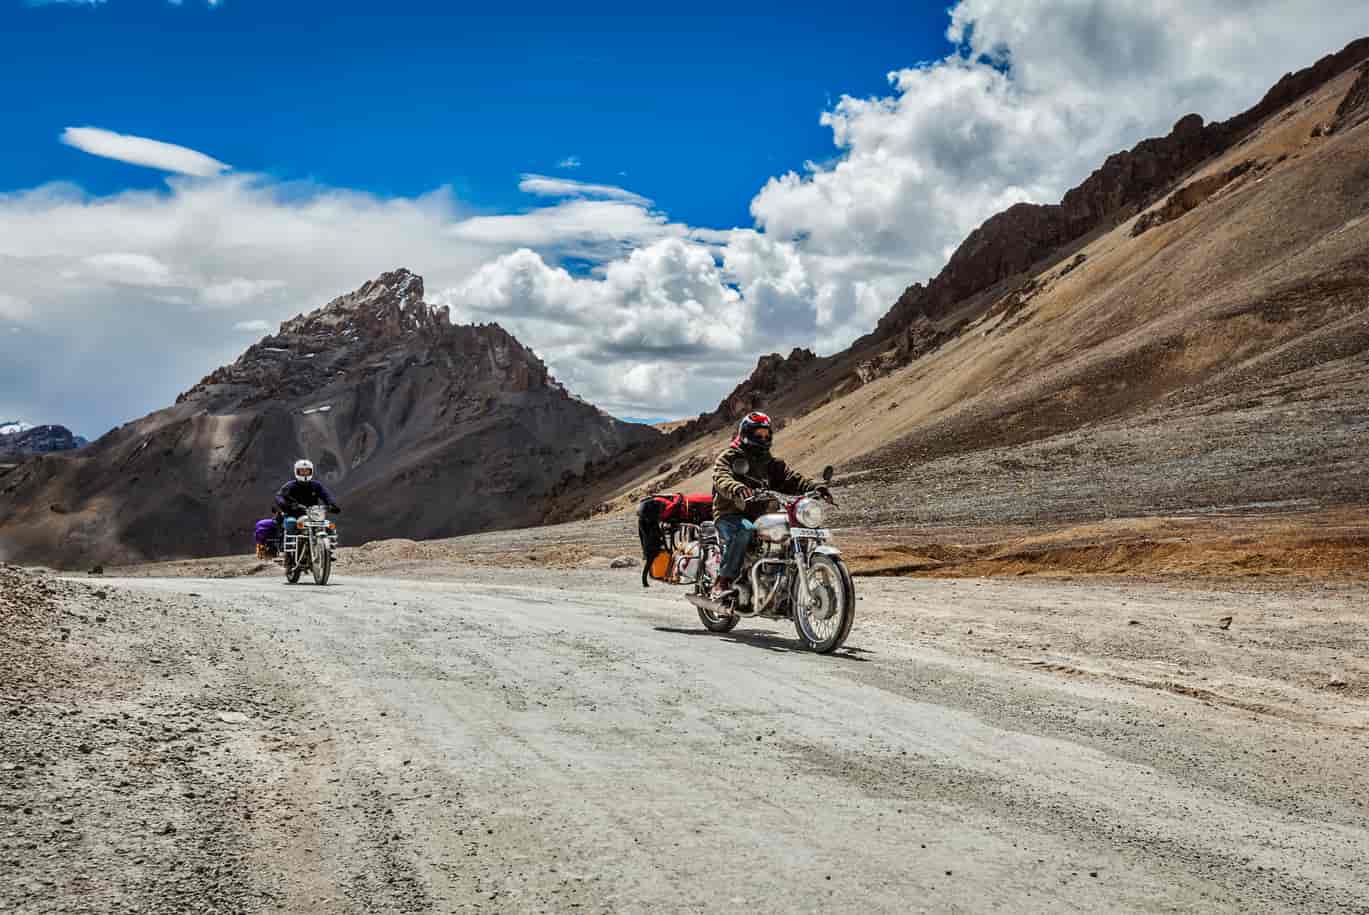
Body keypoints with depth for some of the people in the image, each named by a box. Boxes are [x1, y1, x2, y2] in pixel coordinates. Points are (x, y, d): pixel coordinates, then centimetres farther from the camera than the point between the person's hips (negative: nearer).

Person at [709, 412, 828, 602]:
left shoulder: (770, 463, 23)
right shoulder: (728, 457, 5)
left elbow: (791, 478, 8)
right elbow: (721, 479, -16)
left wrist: (814, 486, -12)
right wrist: (737, 488, -40)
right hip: (730, 515, -6)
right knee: (745, 529, -38)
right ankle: (721, 583, -36)